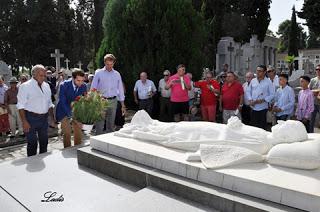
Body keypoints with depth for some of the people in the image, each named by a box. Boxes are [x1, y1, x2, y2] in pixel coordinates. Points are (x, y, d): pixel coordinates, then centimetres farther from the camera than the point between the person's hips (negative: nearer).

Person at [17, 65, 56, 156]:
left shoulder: (46, 86, 9)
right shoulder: (25, 86, -8)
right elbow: (21, 106, -11)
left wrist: (52, 118, 11)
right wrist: (24, 122, -17)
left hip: (44, 118, 6)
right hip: (31, 118, -6)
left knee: (44, 142, 15)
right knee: (32, 143, 1)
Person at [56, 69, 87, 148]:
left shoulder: (83, 86, -11)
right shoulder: (64, 85, -21)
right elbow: (62, 102, -22)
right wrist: (71, 115, -31)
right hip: (64, 113, -3)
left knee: (79, 133, 4)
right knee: (67, 134, -5)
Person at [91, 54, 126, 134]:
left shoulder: (117, 74, 9)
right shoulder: (99, 73, 1)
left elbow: (120, 89, 12)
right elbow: (93, 88, 0)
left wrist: (123, 105, 9)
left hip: (113, 101, 3)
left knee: (111, 125, 11)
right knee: (99, 124, -4)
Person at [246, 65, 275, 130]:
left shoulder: (268, 82, -3)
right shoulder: (253, 81, 9)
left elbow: (272, 95, -4)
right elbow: (248, 91, 13)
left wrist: (263, 100, -16)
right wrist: (250, 100, -2)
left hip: (263, 108, -3)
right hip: (253, 107, 4)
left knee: (262, 126, 2)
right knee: (253, 125, 9)